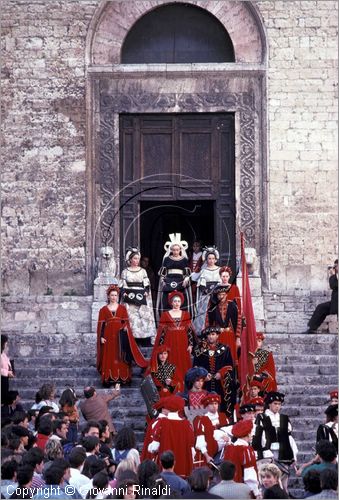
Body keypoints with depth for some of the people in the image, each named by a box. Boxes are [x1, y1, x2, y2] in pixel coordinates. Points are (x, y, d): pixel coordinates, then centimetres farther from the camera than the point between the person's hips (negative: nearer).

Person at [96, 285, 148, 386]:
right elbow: (101, 324, 5)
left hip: (120, 336, 1)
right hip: (108, 336, 0)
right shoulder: (103, 310, 8)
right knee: (109, 358, -2)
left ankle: (123, 377, 0)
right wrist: (101, 337, -4)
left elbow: (126, 322, 7)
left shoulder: (122, 308, 10)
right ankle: (108, 378, -2)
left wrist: (125, 327, -14)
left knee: (121, 357, -3)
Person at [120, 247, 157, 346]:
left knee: (144, 317, -7)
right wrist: (124, 293, -9)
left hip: (141, 298, 1)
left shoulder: (143, 271, 13)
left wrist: (146, 292, -5)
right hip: (130, 298, -1)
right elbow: (122, 286, 7)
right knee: (131, 318, -10)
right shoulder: (125, 272, 9)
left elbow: (147, 284, 11)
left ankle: (149, 339, -8)